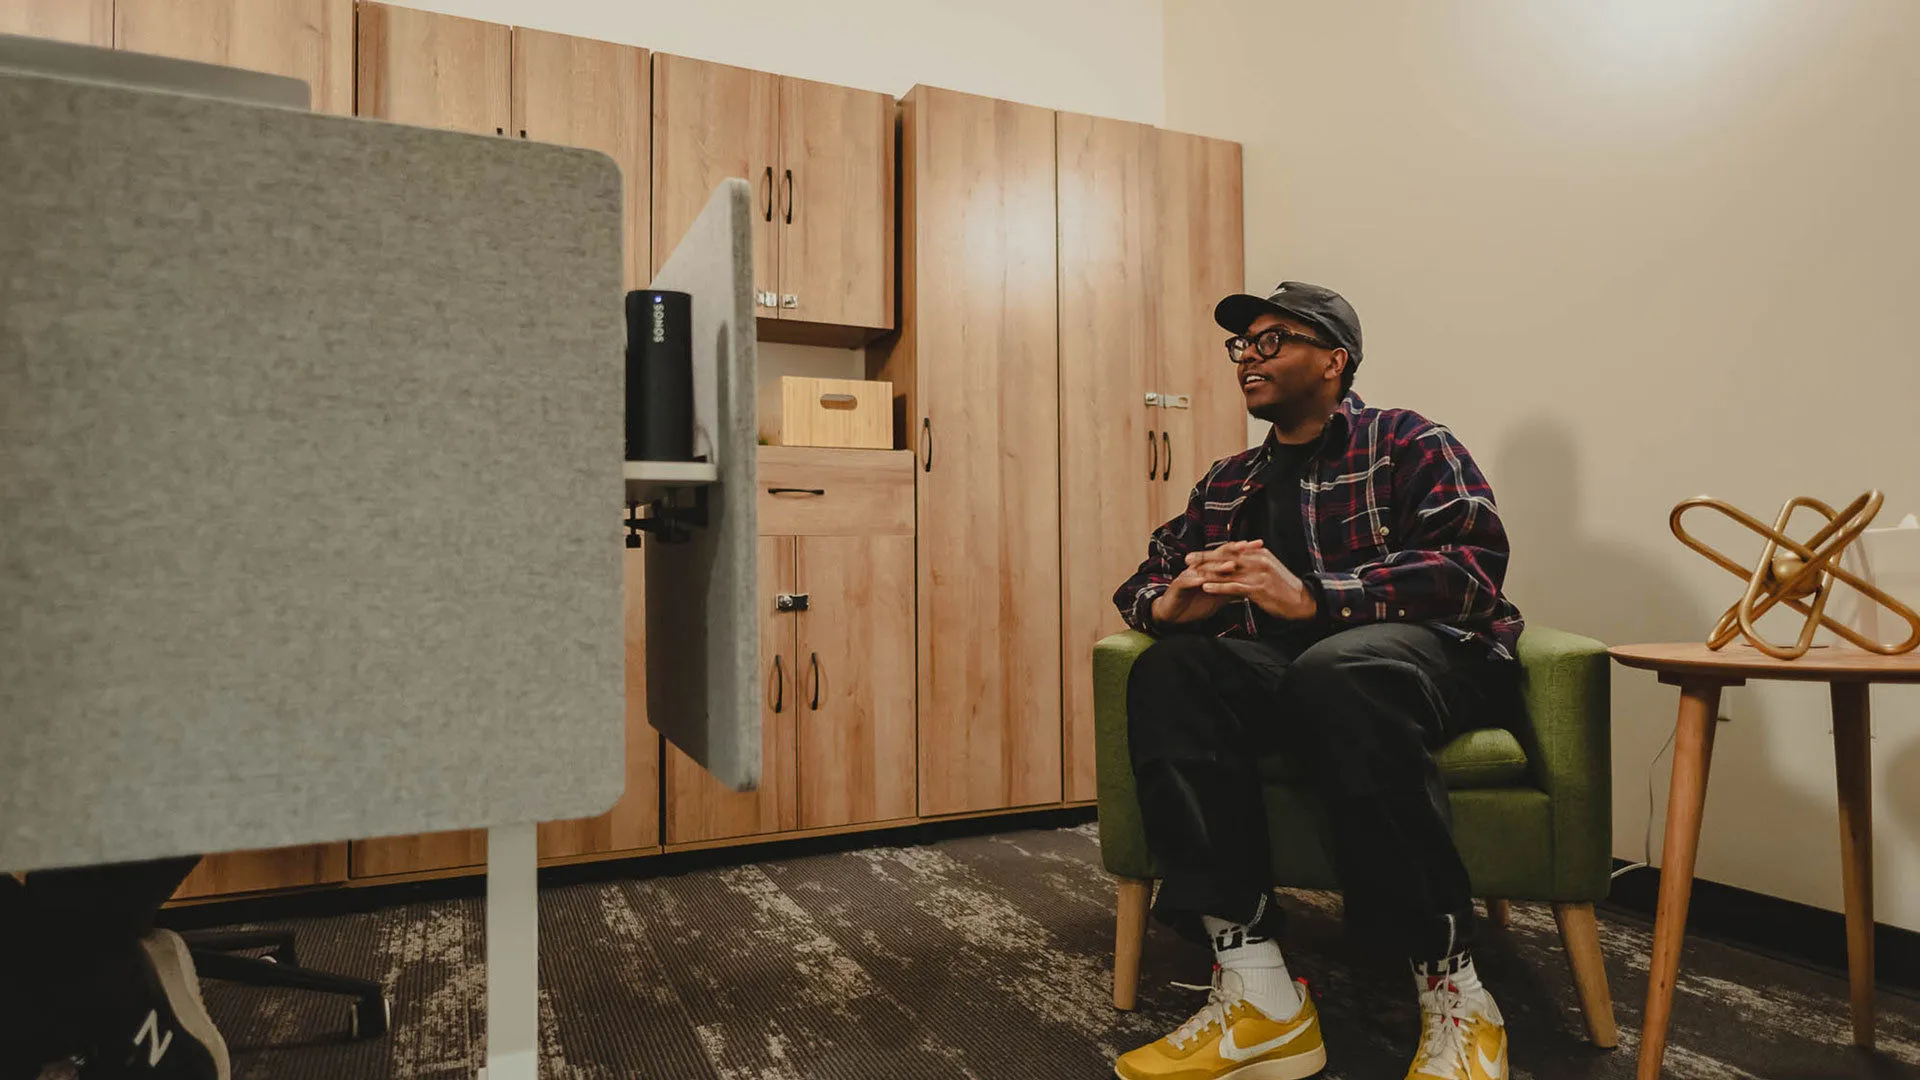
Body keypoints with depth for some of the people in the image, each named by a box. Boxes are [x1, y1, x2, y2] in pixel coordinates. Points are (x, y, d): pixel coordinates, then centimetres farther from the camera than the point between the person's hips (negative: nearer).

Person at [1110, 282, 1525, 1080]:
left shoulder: (1406, 442, 7)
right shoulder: (1228, 484, 21)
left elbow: (1472, 564, -10)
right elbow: (1140, 584, 17)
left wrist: (1311, 597, -23)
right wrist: (1172, 604, -10)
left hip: (1426, 658, -4)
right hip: (1284, 674, 4)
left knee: (1337, 668, -38)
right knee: (1166, 673, -27)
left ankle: (1455, 999, -25)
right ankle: (1254, 992, -30)